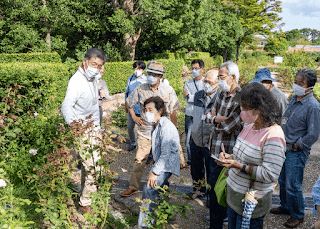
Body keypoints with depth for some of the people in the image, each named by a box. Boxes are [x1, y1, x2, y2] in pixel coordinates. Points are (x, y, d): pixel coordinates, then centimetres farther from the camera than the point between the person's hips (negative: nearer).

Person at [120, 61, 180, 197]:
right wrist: (134, 117, 2)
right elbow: (128, 103, 13)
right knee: (139, 159, 0)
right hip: (145, 131, 1)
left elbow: (173, 111, 2)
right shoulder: (140, 89, -3)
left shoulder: (168, 90, -5)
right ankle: (133, 187, 12)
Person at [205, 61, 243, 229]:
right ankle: (221, 214, 44)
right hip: (215, 149, 8)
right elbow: (209, 117, 11)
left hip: (226, 152, -8)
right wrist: (218, 119, -11)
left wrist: (216, 119, -5)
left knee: (215, 189, 1)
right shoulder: (222, 94, 6)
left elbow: (228, 126, -23)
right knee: (212, 184, 22)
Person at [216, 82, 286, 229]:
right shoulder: (250, 127, 5)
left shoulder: (273, 136, -22)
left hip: (251, 201, -7)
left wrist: (239, 166, -26)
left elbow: (270, 175, -25)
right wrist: (230, 158, -2)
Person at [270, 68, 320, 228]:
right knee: (283, 181, 20)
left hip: (296, 153, -7)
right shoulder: (294, 98, 4)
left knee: (292, 186, 3)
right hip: (284, 149, 7)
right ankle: (285, 207, 40)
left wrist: (294, 146, -13)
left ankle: (298, 215, 25)